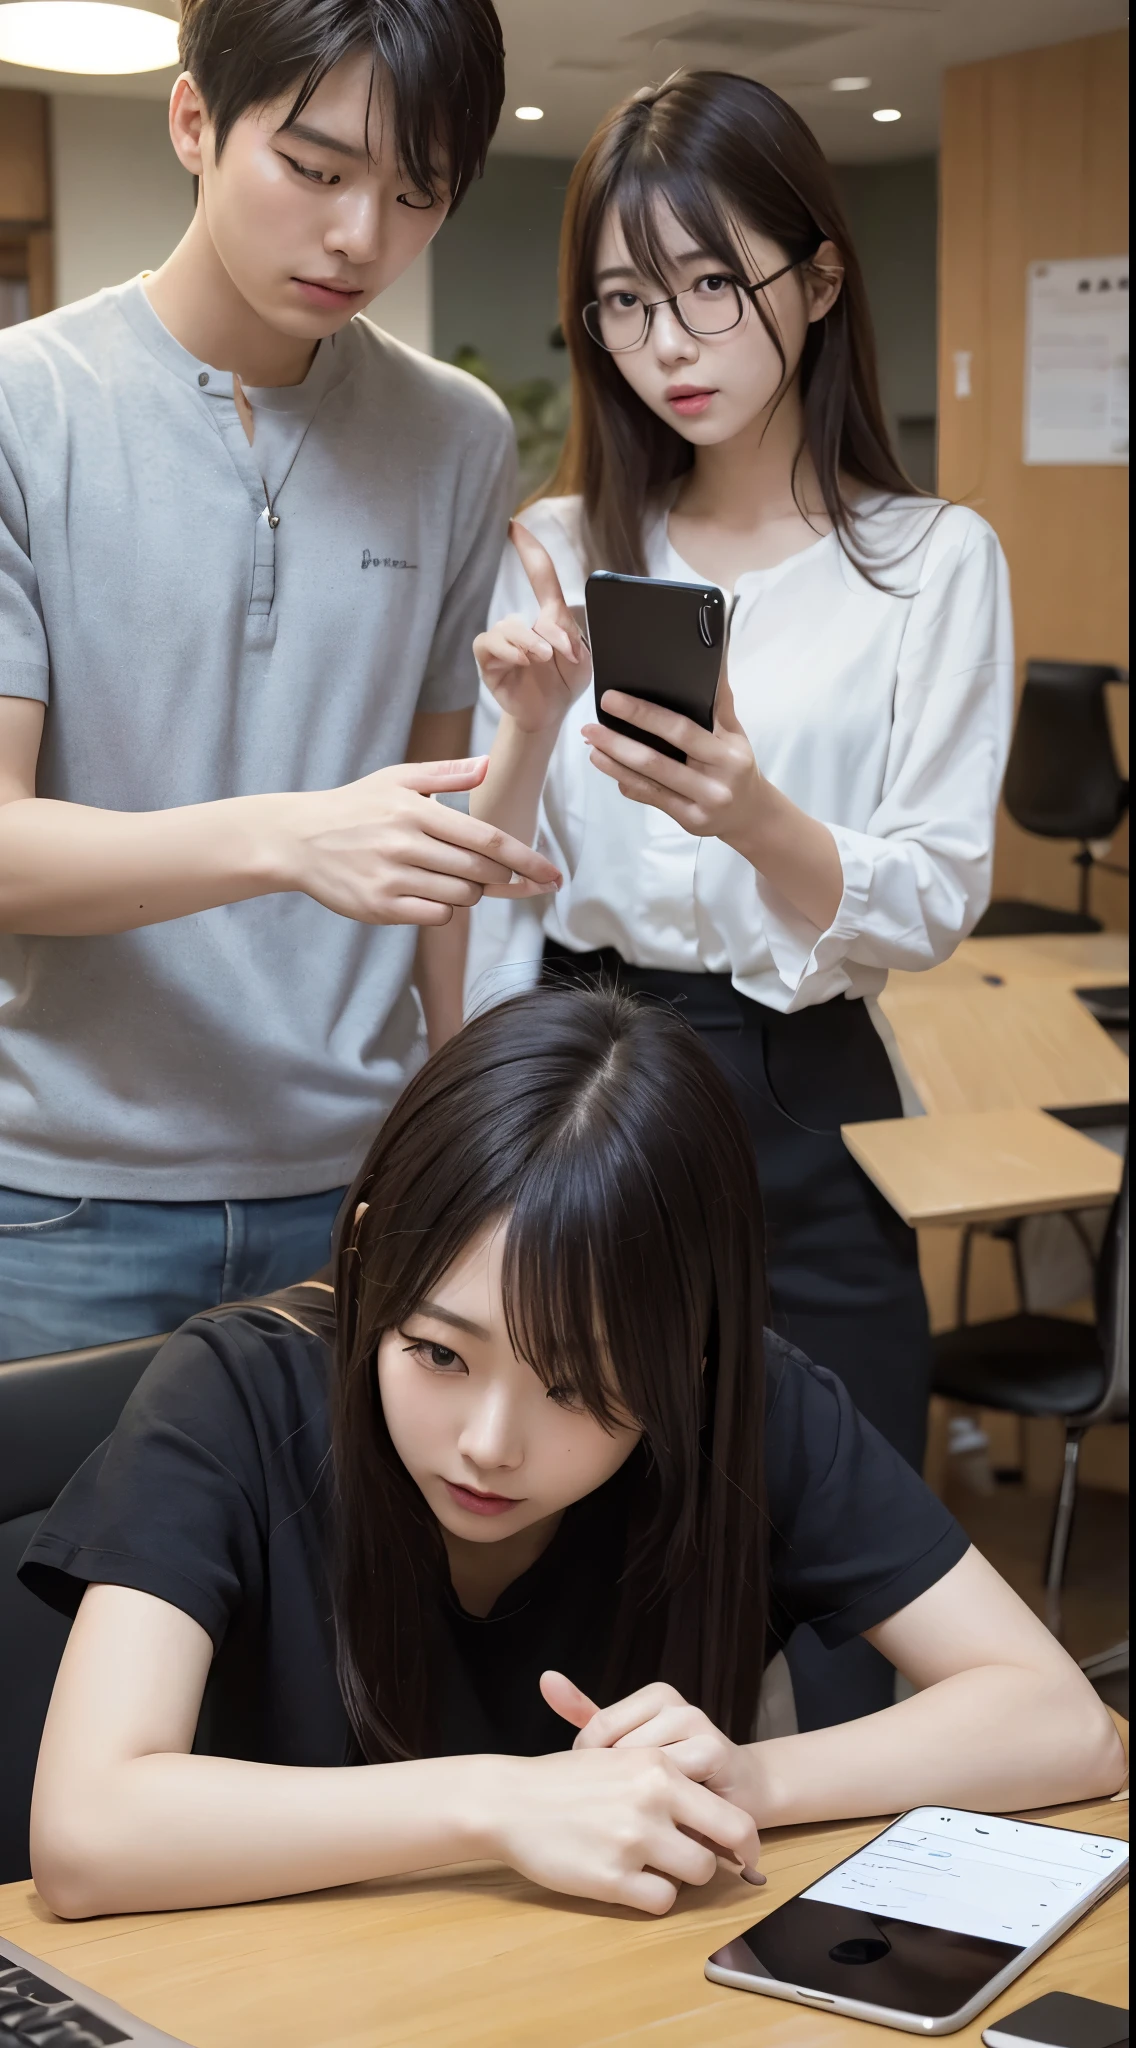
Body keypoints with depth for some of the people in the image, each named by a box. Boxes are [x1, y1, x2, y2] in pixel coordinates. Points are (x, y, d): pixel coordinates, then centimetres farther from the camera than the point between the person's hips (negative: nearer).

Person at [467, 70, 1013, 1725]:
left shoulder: (933, 561, -1)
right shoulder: (558, 550, 8)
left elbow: (933, 903, -9)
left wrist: (761, 822, -28)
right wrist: (528, 728, -14)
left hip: (801, 1117, -2)